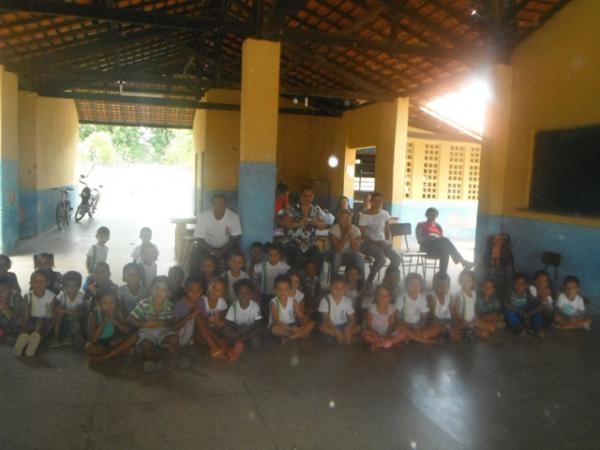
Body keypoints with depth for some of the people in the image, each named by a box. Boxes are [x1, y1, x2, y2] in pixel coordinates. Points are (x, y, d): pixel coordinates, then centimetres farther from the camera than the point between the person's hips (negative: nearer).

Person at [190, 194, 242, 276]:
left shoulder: (234, 217, -19)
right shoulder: (203, 216, -20)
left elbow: (235, 238, -13)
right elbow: (199, 239, -16)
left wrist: (222, 252, -26)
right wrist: (213, 252, -29)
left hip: (226, 247, 0)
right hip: (207, 246, 0)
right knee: (195, 255, -26)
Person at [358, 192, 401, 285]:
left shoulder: (385, 214, 6)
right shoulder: (364, 215, -9)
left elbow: (387, 232, 12)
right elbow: (363, 235, -12)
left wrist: (389, 241, -8)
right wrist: (375, 242, -22)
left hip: (382, 242, 5)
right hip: (369, 243, -5)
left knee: (397, 259, -17)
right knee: (381, 259, -32)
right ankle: (369, 280, -11)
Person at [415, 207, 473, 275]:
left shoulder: (438, 226, 30)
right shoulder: (421, 225, 18)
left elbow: (442, 237, 19)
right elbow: (419, 239, 4)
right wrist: (430, 238, -16)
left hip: (438, 248, 5)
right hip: (427, 247, -4)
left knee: (445, 250, -37)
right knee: (446, 240, -35)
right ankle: (463, 262, -43)